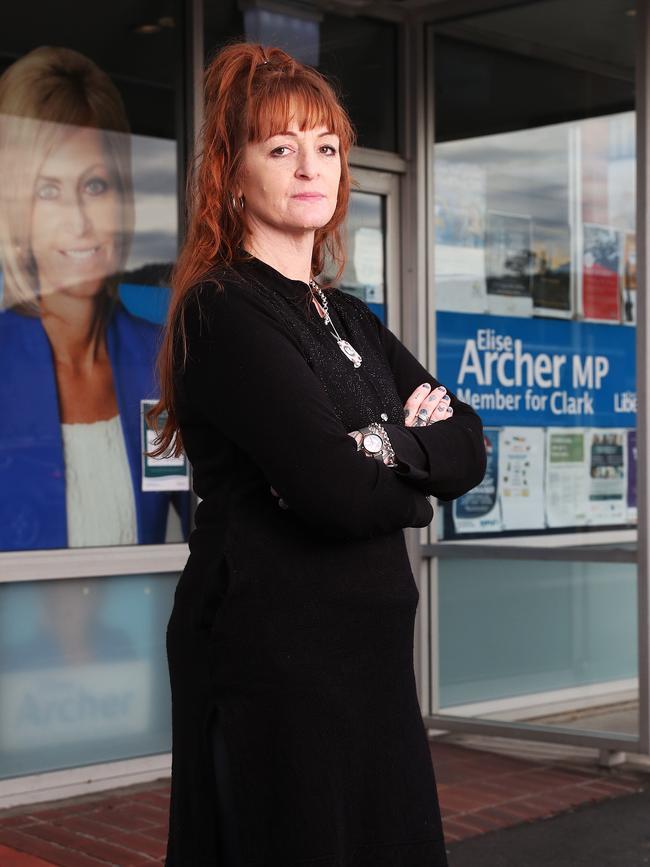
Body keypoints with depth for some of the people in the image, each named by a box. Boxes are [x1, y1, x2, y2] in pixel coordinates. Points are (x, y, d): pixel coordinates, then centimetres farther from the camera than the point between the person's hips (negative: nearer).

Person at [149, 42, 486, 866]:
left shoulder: (351, 321, 15)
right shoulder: (224, 311, -11)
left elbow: (469, 448, 7)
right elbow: (336, 493, -21)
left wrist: (389, 447, -12)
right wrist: (416, 478, -2)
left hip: (367, 648, 8)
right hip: (269, 650, -8)